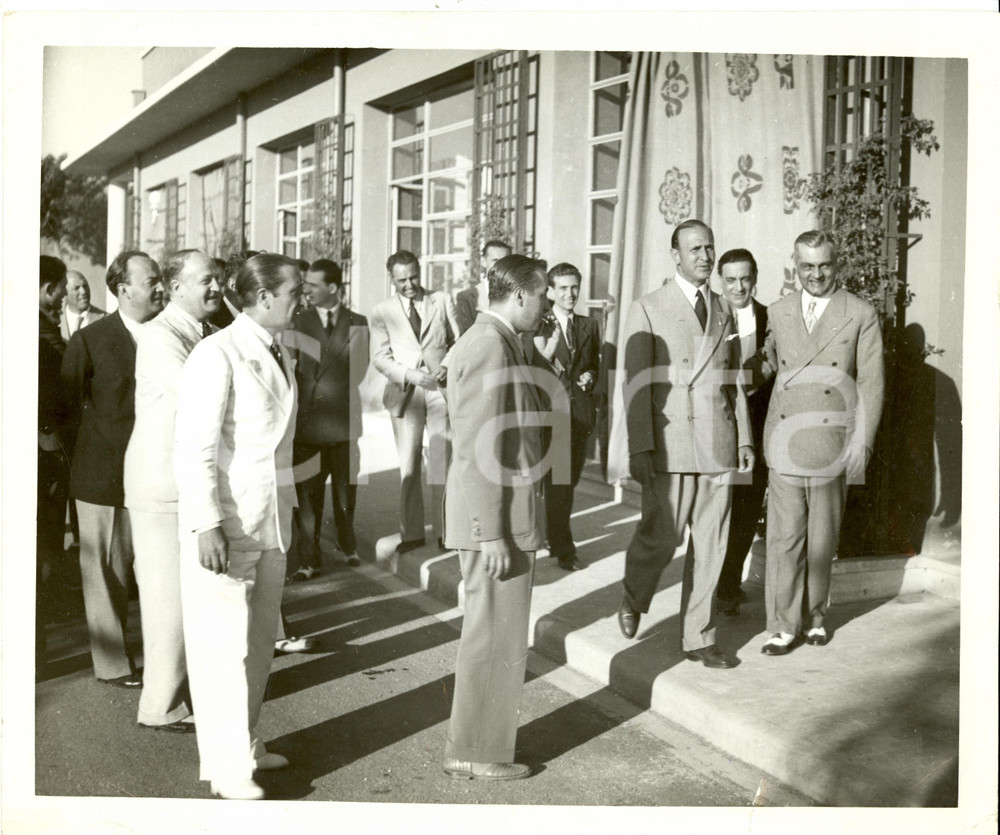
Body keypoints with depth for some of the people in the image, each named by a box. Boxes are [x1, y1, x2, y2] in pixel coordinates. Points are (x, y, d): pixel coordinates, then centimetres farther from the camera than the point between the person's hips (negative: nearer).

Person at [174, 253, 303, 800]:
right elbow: (192, 448, -17)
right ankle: (226, 766, 13)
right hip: (225, 522, -8)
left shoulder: (281, 356, 11)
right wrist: (206, 524, -22)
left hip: (272, 520, 8)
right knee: (224, 645, 0)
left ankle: (246, 744, 30)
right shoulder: (218, 355, -13)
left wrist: (287, 508, 14)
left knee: (260, 640, 15)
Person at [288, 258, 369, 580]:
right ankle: (309, 559, 8)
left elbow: (358, 370, 2)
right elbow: (291, 369, 3)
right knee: (308, 492, 0)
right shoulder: (299, 322, 5)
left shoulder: (357, 323, 5)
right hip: (308, 419, 0)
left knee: (345, 489, 11)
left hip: (343, 418, 0)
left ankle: (348, 544, 32)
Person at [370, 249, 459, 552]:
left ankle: (444, 530, 10)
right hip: (405, 393, 0)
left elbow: (458, 342, 9)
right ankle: (411, 533, 13)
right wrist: (410, 375, -15)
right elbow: (380, 357, 0)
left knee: (442, 463, 1)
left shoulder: (442, 301, 7)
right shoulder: (382, 311, 5)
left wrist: (449, 367, -10)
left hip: (441, 389, 0)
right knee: (408, 466, 4)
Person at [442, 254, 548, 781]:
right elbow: (479, 451, -22)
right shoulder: (490, 346, -17)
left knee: (494, 636, 19)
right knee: (494, 639, 1)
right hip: (497, 521, -11)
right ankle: (474, 755, 14)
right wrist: (492, 534, -22)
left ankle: (480, 741, 32)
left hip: (506, 518, 11)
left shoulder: (496, 341, 15)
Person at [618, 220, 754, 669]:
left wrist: (744, 438, 12)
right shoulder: (647, 309, 0)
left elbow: (733, 381, 18)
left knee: (710, 545, 6)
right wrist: (639, 448, -12)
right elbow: (637, 383, -6)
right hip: (668, 445, -4)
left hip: (718, 446, 4)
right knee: (661, 535, -7)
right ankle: (634, 598, 24)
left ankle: (698, 637, 19)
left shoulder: (724, 313, 15)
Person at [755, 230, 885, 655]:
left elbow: (871, 384, 0)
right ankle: (783, 625, 8)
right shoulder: (778, 312, 9)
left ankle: (815, 612, 28)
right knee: (784, 534, 0)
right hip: (784, 441, 1)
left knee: (822, 536, 10)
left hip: (832, 442, -1)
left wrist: (863, 443, -4)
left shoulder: (861, 315, 1)